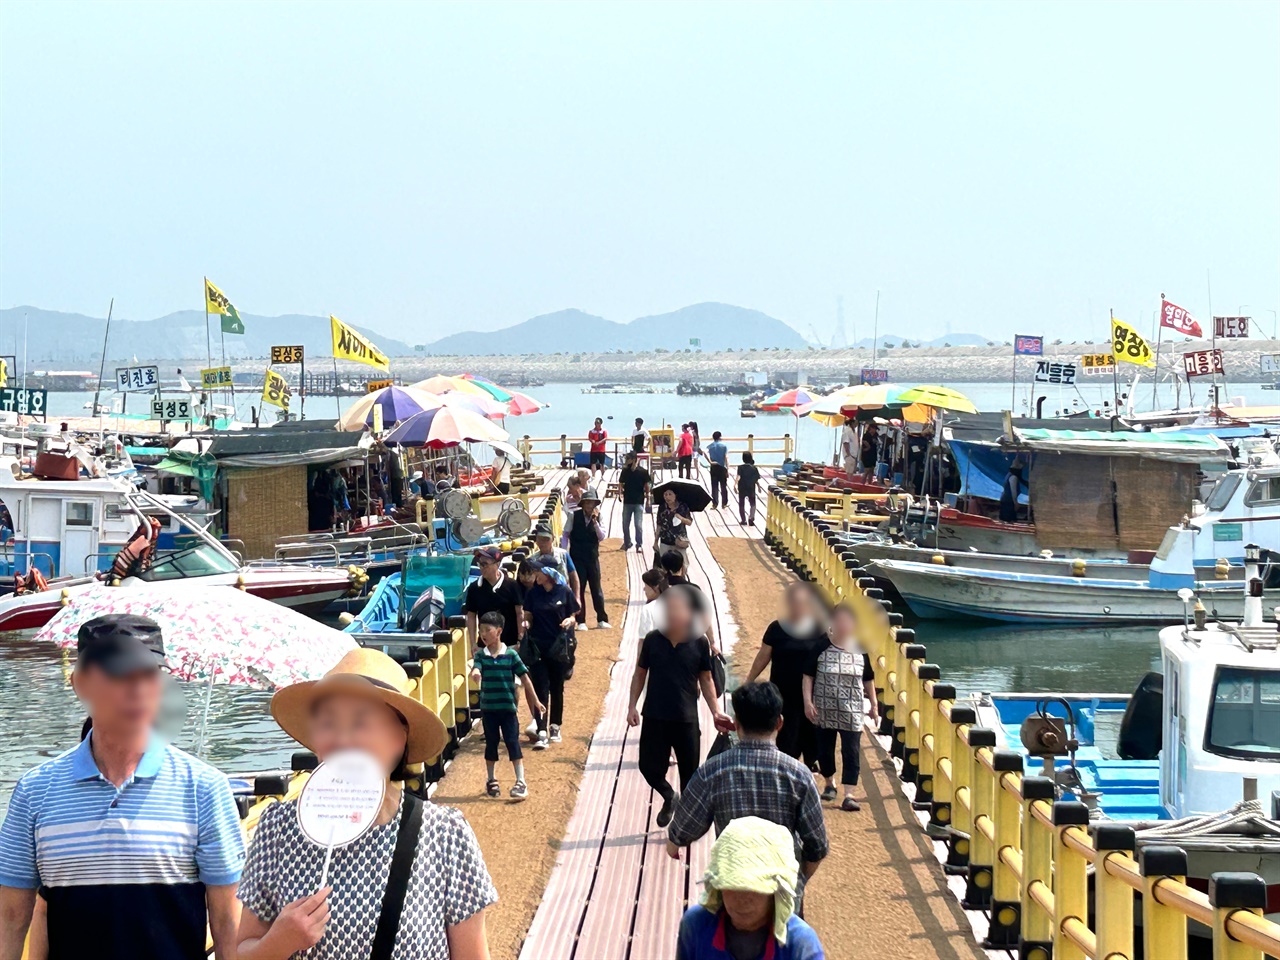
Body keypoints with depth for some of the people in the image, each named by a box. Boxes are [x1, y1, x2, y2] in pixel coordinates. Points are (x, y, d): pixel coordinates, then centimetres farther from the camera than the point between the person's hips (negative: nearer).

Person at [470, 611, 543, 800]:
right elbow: (476, 670, -19)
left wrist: (535, 701, 4)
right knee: (491, 743, 12)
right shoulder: (481, 655, 0)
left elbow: (525, 678, 1)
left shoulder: (511, 655, -4)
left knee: (512, 742, -5)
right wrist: (475, 673, -45)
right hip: (488, 708, 2)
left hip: (508, 707, -2)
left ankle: (521, 781, -5)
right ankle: (492, 781, 24)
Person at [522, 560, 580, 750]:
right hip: (538, 647, 0)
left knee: (557, 688, 11)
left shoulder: (564, 592, -2)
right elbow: (528, 618, 7)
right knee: (540, 690, -6)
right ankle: (542, 733, -10)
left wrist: (570, 621, -17)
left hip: (559, 647, 0)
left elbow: (573, 618, 5)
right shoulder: (533, 593, 2)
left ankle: (555, 727, 27)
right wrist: (525, 623, -15)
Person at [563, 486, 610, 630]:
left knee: (597, 589, 4)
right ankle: (581, 621, 6)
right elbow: (566, 534, 0)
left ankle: (602, 620, 11)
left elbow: (602, 537, -9)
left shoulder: (598, 517, -2)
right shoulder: (574, 516, -5)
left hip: (592, 557, 1)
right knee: (579, 589, 1)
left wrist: (595, 521, -20)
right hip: (577, 557, -1)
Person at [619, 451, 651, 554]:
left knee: (638, 525, -5)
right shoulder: (625, 471, 1)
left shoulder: (642, 472, -6)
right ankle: (627, 543, 24)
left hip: (639, 502, -3)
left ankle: (639, 545, 4)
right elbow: (621, 484, 8)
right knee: (625, 525, 9)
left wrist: (647, 500, -3)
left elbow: (646, 486, -2)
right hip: (627, 501, 3)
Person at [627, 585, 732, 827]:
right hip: (654, 717, 1)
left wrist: (716, 712, -4)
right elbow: (640, 673, 6)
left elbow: (705, 679, 3)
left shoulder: (699, 642, -6)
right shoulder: (652, 639, -5)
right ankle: (669, 798, 34)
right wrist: (632, 705, 0)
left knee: (689, 772, 6)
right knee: (649, 766, 4)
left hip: (686, 719, -1)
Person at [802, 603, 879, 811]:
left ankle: (849, 796, -8)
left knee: (851, 752, -7)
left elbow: (868, 680, 11)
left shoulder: (860, 651, 1)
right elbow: (808, 676, -3)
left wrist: (874, 704, 10)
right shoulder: (821, 649, -4)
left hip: (851, 713, 0)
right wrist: (807, 701, -11)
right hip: (824, 711, 0)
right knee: (825, 749, 13)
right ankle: (830, 784, 37)